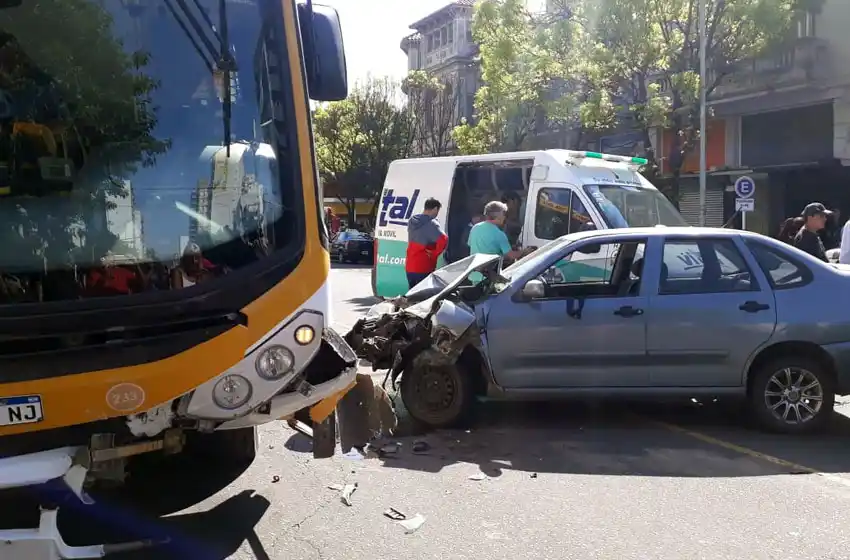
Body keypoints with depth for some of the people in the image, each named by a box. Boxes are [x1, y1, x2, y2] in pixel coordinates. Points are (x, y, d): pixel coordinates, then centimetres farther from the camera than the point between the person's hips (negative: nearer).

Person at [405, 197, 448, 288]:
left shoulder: (412, 221, 8)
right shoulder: (431, 223, -16)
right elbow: (443, 240, -31)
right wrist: (434, 254, -17)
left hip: (409, 266, 7)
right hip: (424, 268, -7)